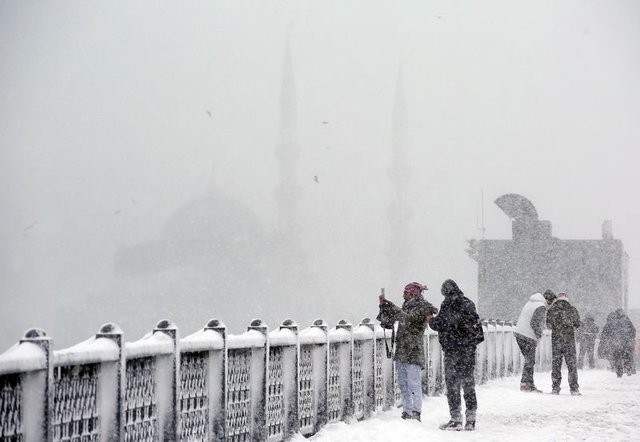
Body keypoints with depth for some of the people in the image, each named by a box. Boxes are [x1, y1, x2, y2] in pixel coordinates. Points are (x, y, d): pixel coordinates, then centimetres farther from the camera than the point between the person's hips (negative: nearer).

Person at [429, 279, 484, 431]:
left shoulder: (447, 304, -10)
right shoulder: (469, 303, 8)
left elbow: (440, 324, -11)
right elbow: (476, 323, 16)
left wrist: (431, 320, 8)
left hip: (453, 349, -6)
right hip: (469, 349, 6)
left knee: (452, 383, 0)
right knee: (468, 382, 11)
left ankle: (456, 419, -2)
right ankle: (471, 420, 11)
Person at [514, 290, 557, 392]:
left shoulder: (531, 302, 16)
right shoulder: (541, 307, -13)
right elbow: (534, 322, -22)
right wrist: (539, 334, -9)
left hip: (518, 333, 9)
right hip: (528, 337, -9)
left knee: (529, 360, 14)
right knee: (530, 361, -3)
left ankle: (530, 384, 15)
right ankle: (525, 384, -4)